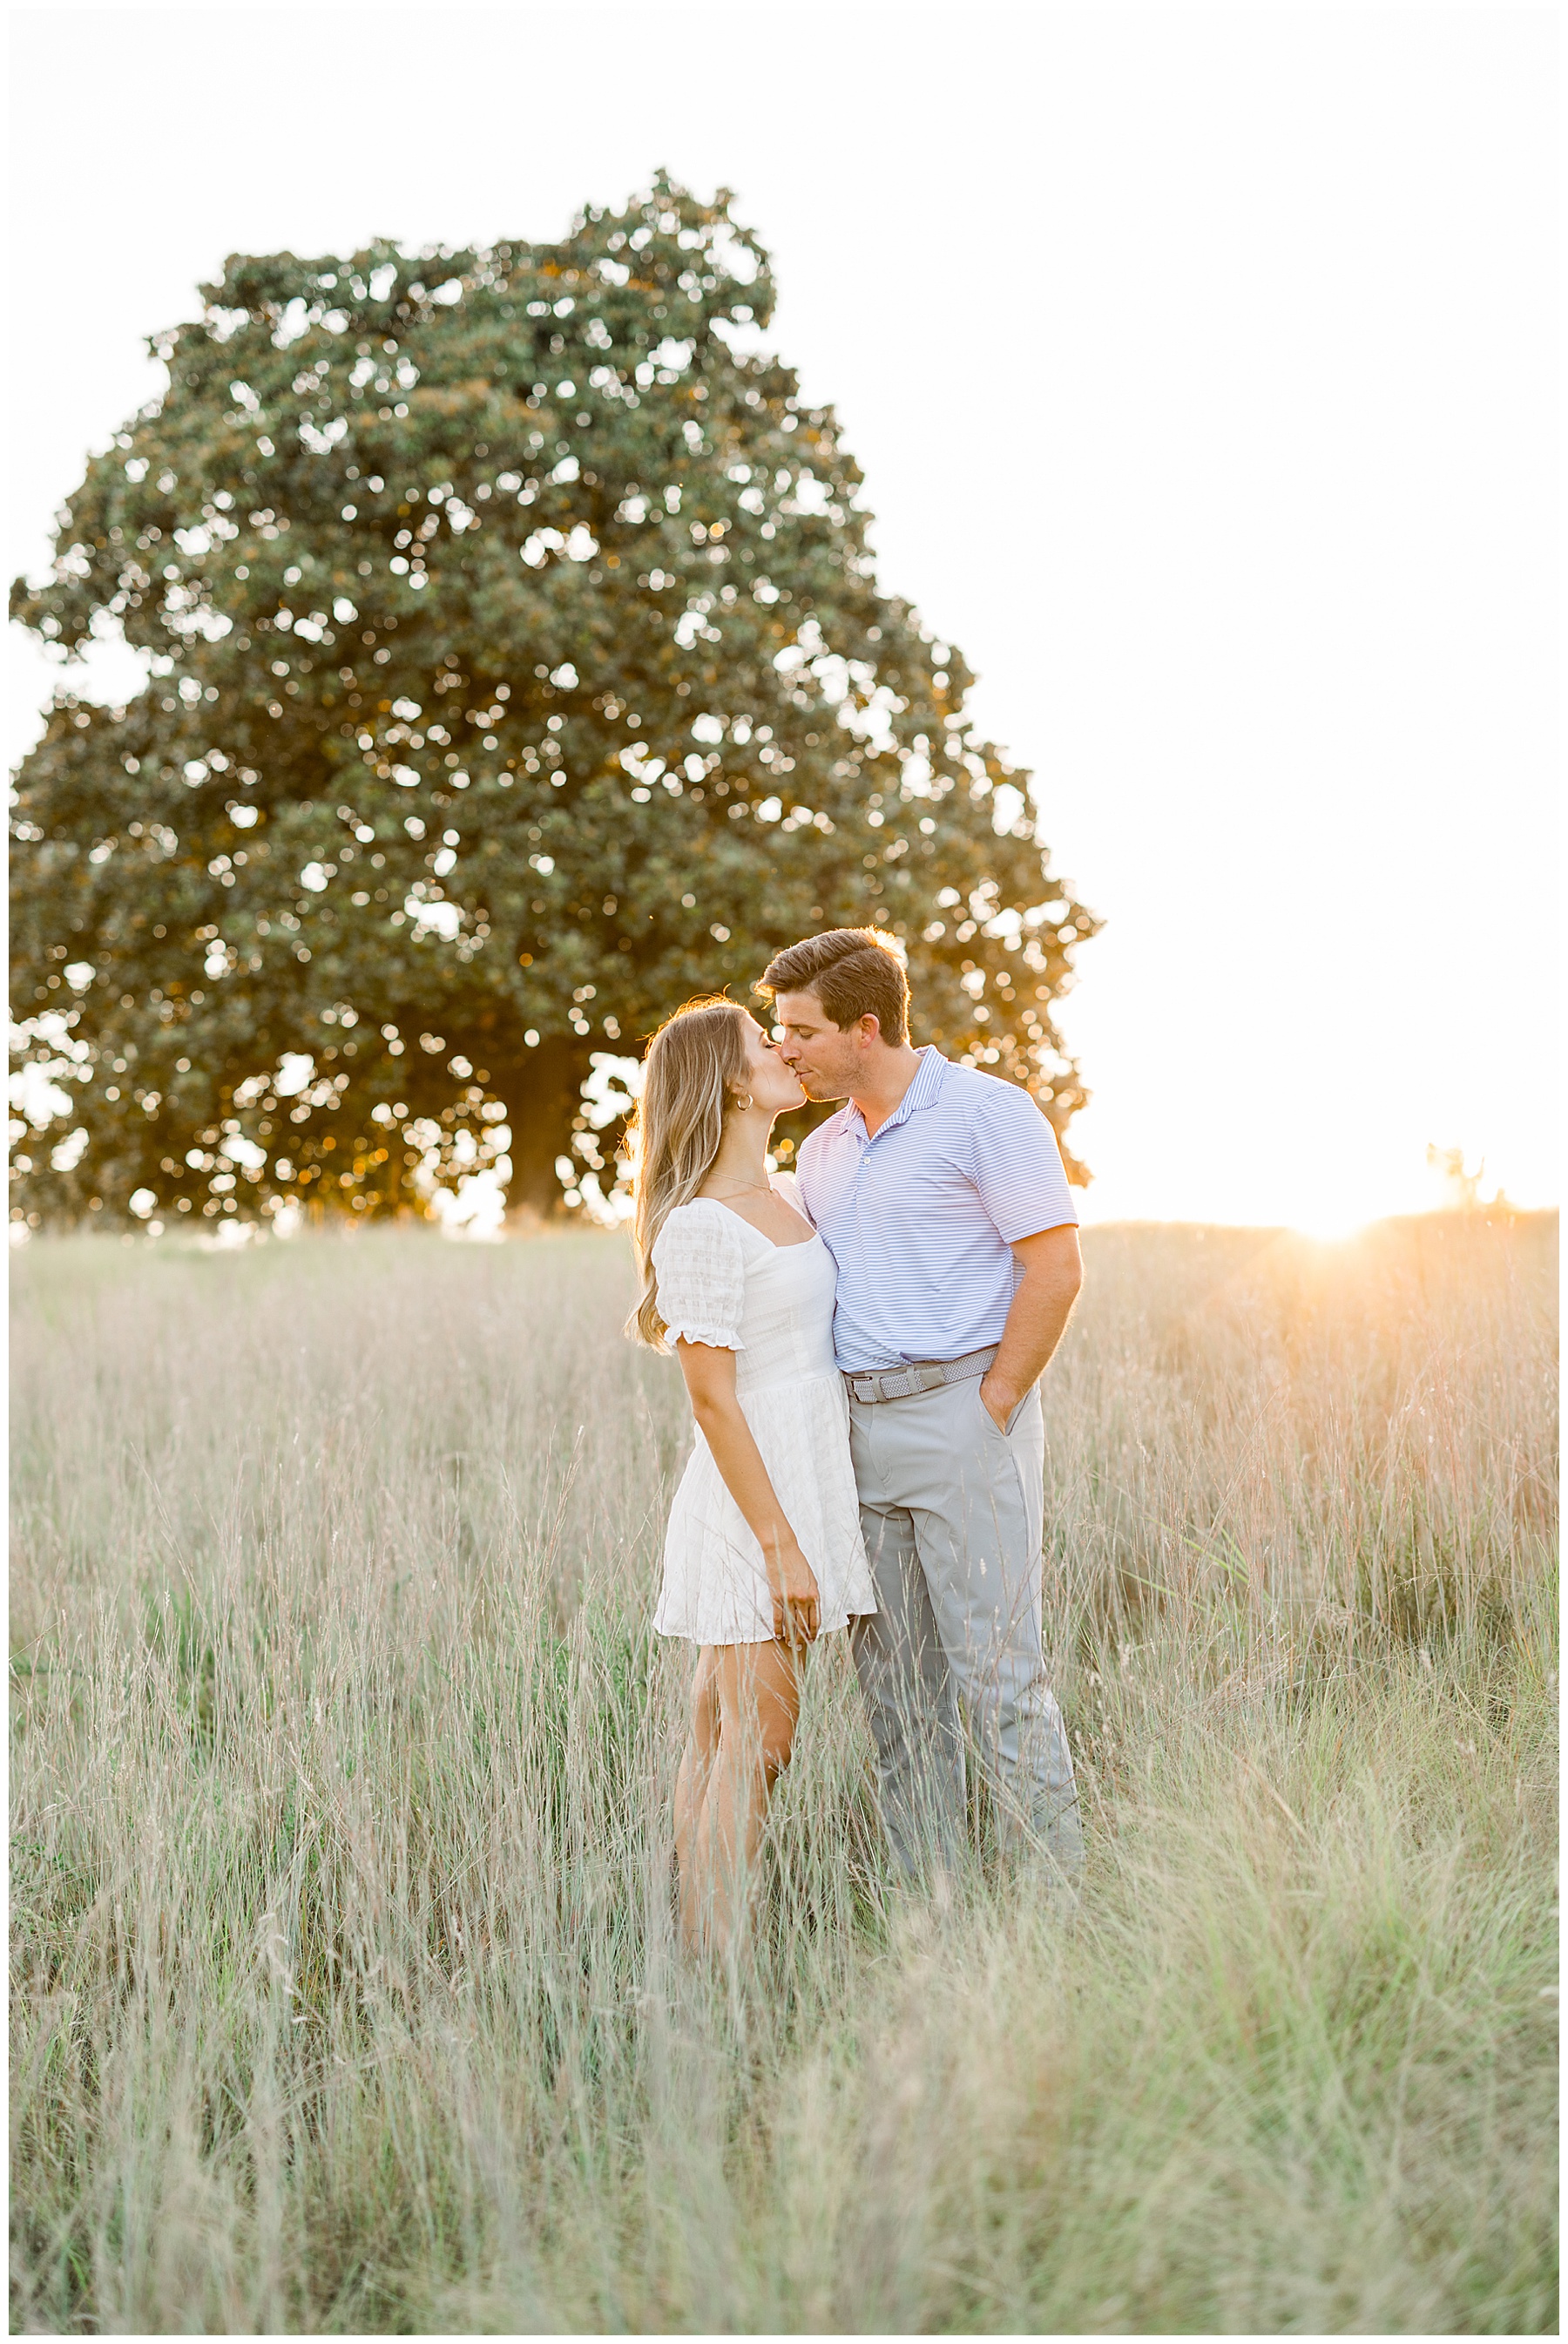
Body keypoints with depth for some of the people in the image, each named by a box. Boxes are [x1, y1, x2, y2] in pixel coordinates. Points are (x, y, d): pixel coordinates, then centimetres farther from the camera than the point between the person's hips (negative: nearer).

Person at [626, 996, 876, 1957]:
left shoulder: (790, 1195, 11)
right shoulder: (701, 1227, -15)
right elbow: (713, 1400, -18)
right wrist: (779, 1544, -19)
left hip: (810, 1481, 8)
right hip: (753, 1493, -8)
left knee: (723, 1736, 11)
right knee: (754, 1748, -6)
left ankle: (700, 1945, 18)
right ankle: (717, 1963, -1)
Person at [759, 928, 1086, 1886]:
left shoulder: (987, 1112, -6)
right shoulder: (824, 1150, 16)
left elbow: (1055, 1269, -11)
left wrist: (988, 1410, -12)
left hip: (964, 1413, -7)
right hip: (859, 1429, 7)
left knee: (997, 1673, -8)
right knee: (897, 1682, 8)